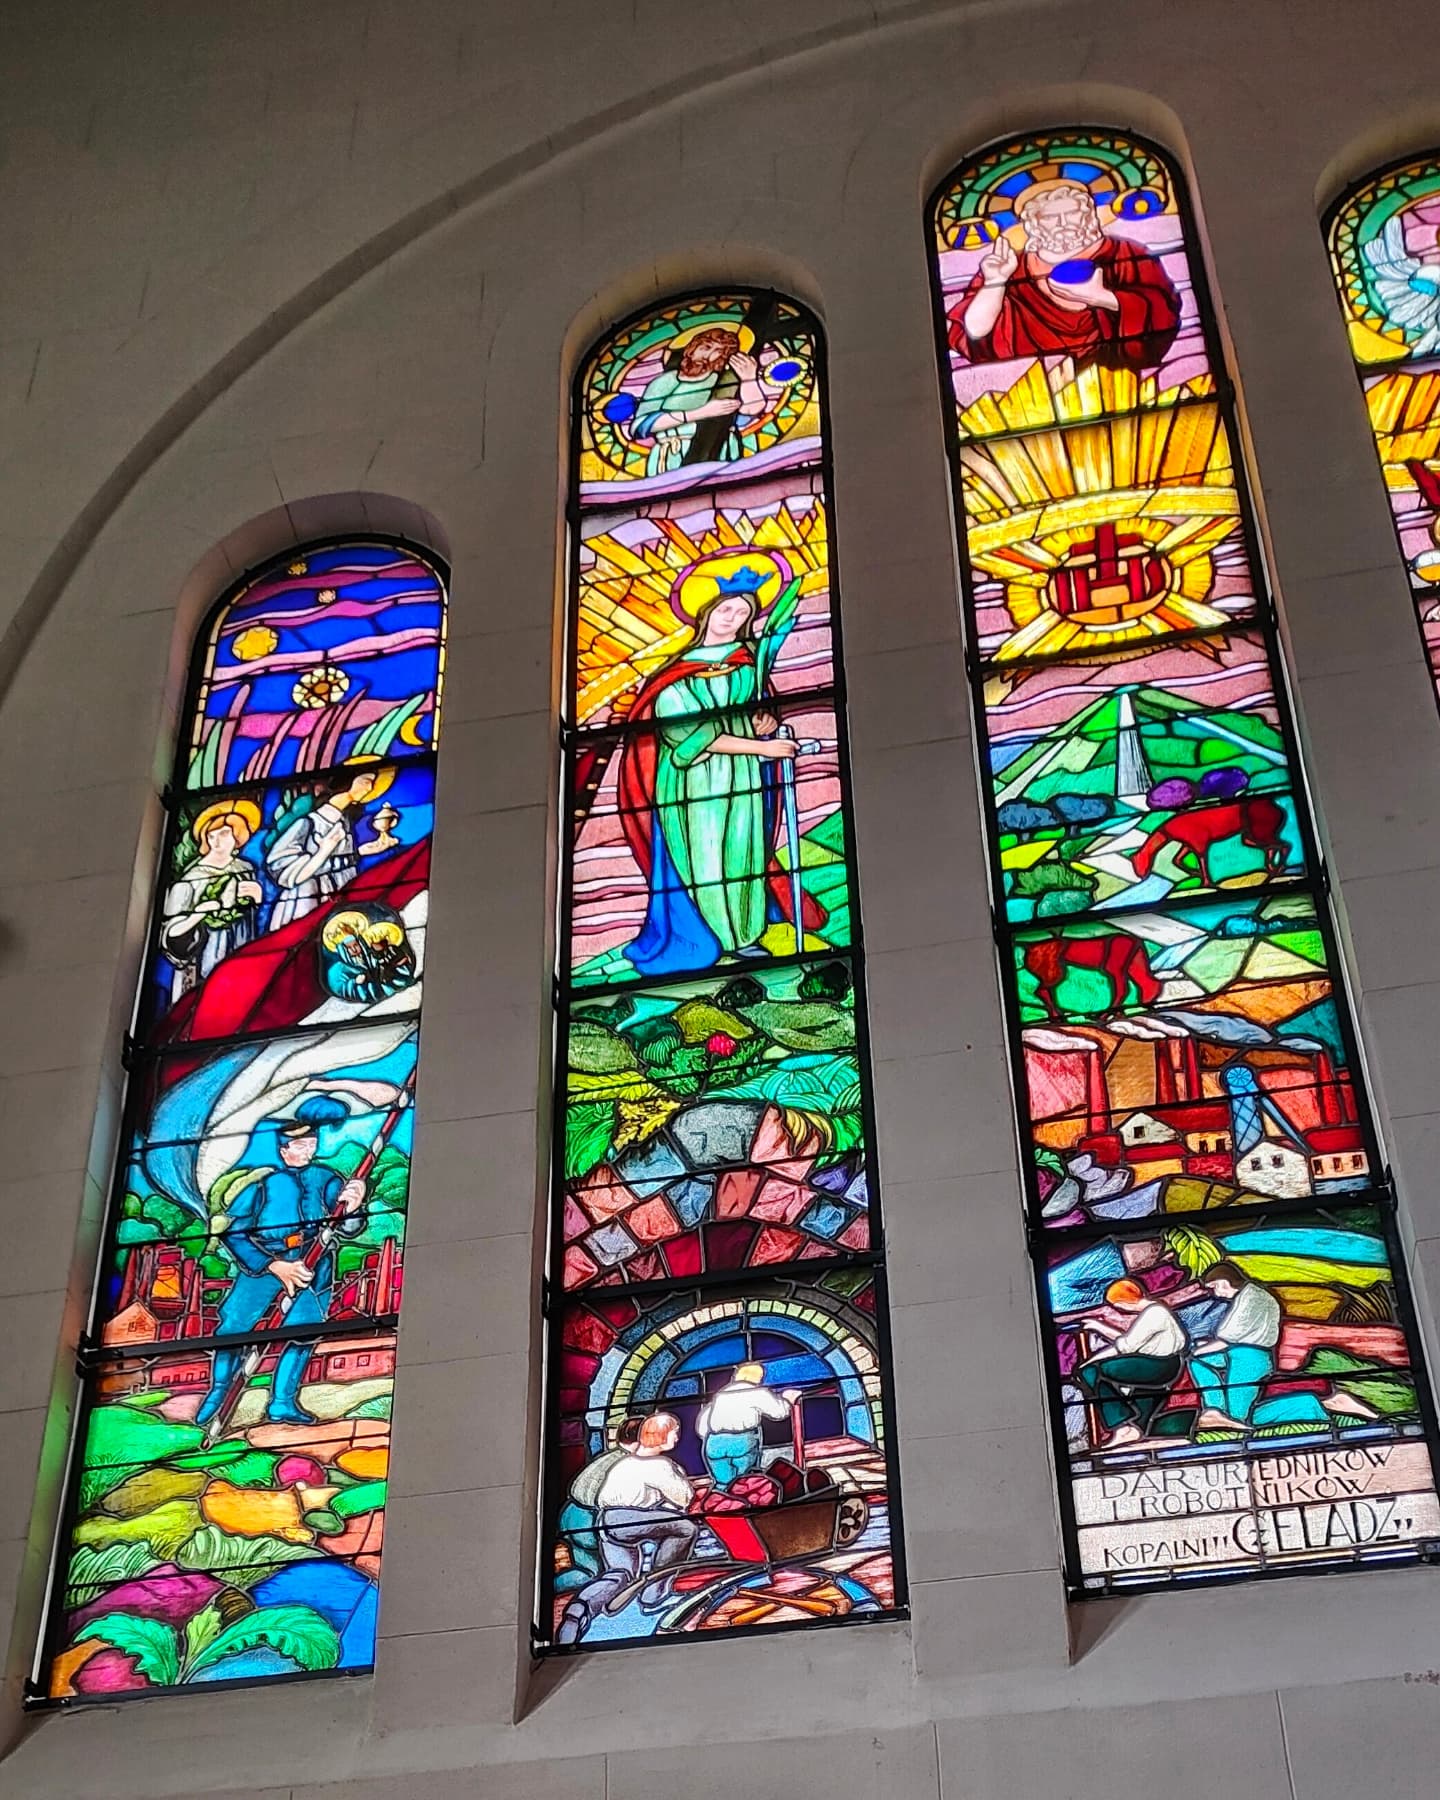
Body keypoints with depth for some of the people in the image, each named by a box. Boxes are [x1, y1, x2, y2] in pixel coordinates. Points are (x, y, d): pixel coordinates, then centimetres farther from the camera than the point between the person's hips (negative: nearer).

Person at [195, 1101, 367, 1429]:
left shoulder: (326, 1180, 13)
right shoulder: (263, 1181, 7)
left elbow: (346, 1228, 2)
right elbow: (235, 1233, -1)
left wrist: (352, 1208, -24)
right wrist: (274, 1266, -14)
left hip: (312, 1261, 2)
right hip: (264, 1259, -2)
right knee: (233, 1325, -11)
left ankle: (283, 1402, -2)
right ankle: (218, 1392, 6)